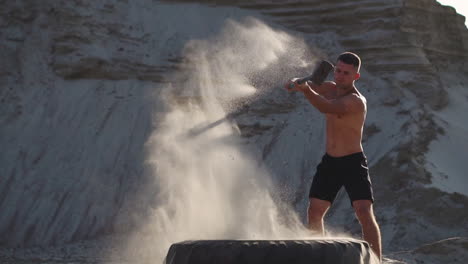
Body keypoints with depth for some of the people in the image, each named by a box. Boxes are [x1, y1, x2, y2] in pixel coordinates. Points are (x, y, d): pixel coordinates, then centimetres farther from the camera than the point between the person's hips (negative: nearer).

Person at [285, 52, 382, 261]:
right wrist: (295, 83, -16)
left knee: (364, 212, -19)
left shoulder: (355, 100, -21)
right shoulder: (331, 89, 5)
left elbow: (327, 108, -38)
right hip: (329, 162, 7)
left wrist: (306, 90, -56)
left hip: (354, 164, -7)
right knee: (314, 211, 3)